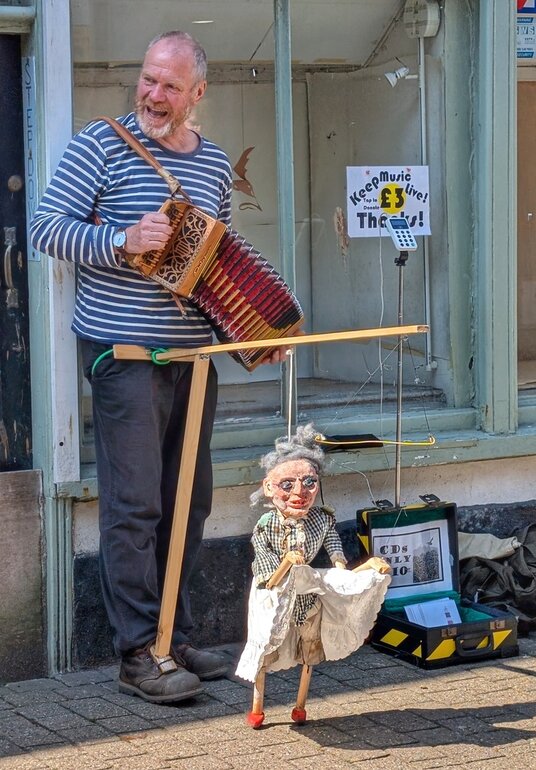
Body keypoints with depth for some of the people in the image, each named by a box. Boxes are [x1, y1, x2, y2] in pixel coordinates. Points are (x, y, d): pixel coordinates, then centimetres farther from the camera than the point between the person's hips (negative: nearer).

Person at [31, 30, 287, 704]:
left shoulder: (215, 164, 13)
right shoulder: (101, 146, -5)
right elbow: (47, 227, -9)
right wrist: (123, 240, -22)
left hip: (195, 355, 6)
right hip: (124, 353, -6)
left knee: (188, 502, 11)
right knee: (134, 506, -6)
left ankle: (174, 637, 22)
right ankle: (138, 655, -1)